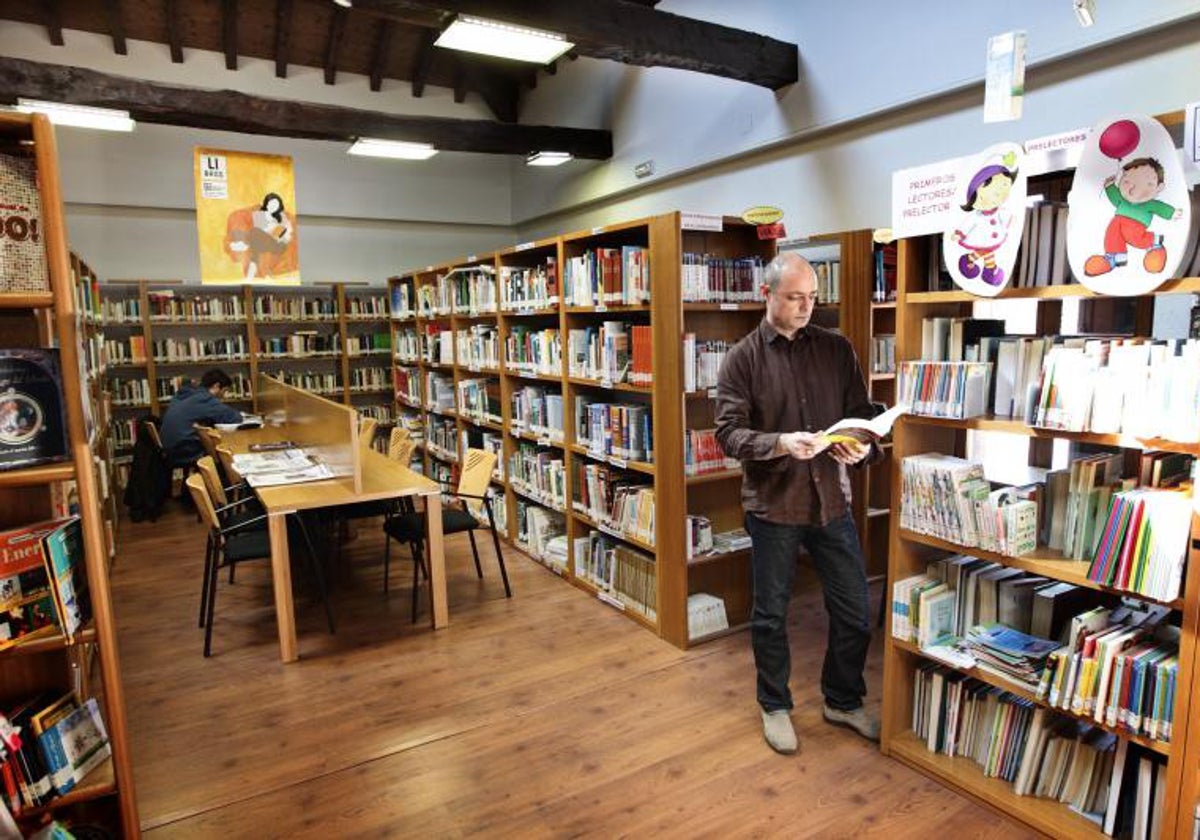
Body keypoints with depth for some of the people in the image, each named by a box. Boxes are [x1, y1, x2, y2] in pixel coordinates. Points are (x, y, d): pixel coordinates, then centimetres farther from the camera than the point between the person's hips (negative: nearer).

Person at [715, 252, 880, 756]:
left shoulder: (836, 349, 4)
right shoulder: (743, 358, -5)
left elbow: (861, 412, 7)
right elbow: (729, 432, -11)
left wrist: (862, 447, -15)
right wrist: (780, 443, -28)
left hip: (830, 500, 3)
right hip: (772, 504, -3)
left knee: (854, 610, 13)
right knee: (771, 615, 12)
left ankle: (843, 701, 37)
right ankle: (775, 707, 34)